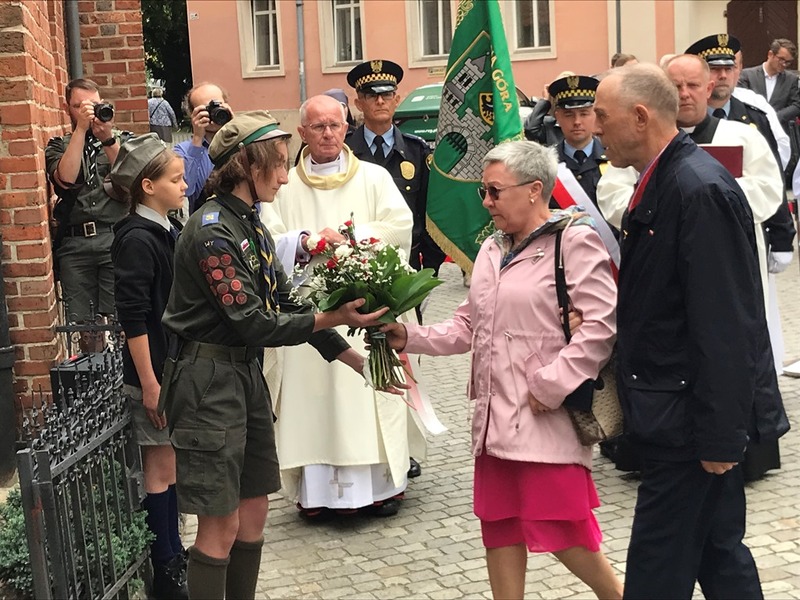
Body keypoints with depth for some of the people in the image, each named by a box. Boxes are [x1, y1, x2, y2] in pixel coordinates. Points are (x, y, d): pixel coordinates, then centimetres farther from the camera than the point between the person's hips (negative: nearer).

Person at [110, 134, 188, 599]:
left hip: (180, 365, 8)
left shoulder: (169, 231, 9)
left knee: (171, 465, 15)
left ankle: (174, 554, 28)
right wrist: (148, 383, -18)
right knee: (161, 469, 3)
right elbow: (133, 319, -19)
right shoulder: (137, 240, -17)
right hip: (155, 371, -8)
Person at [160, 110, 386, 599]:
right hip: (209, 379, -9)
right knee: (220, 523, -2)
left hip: (247, 373, 9)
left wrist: (356, 359, 9)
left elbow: (284, 305, 11)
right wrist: (330, 319, -23)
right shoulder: (213, 232, -18)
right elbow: (250, 323, -22)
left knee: (254, 511, 14)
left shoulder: (252, 225, 10)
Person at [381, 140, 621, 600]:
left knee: (564, 533, -3)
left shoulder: (573, 240, -9)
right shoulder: (493, 250, 16)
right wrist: (411, 337, 3)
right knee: (499, 526, 13)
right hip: (496, 415, 8)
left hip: (546, 418, -8)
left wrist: (551, 385, -17)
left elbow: (601, 325, -17)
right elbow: (469, 327, 17)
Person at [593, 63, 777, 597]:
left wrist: (721, 435, -20)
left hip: (688, 416, -9)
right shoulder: (661, 181, 10)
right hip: (673, 408, 9)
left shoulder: (702, 191, -20)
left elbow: (725, 327, -23)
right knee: (718, 551, 20)